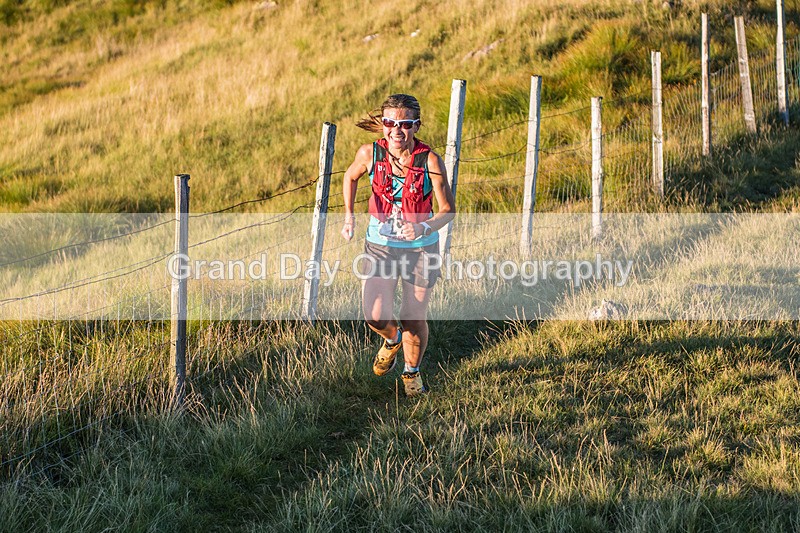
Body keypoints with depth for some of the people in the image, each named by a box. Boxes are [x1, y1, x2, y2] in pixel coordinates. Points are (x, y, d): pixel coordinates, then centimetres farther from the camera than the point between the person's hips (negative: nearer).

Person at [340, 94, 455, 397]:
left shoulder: (430, 161, -19)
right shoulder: (370, 154, -13)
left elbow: (448, 209, -12)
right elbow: (351, 177, 11)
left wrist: (424, 228, -31)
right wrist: (348, 215, -1)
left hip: (421, 248, -1)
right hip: (380, 245, 1)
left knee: (414, 318, 9)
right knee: (375, 317, -11)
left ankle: (412, 374, 38)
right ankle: (392, 340, 27)